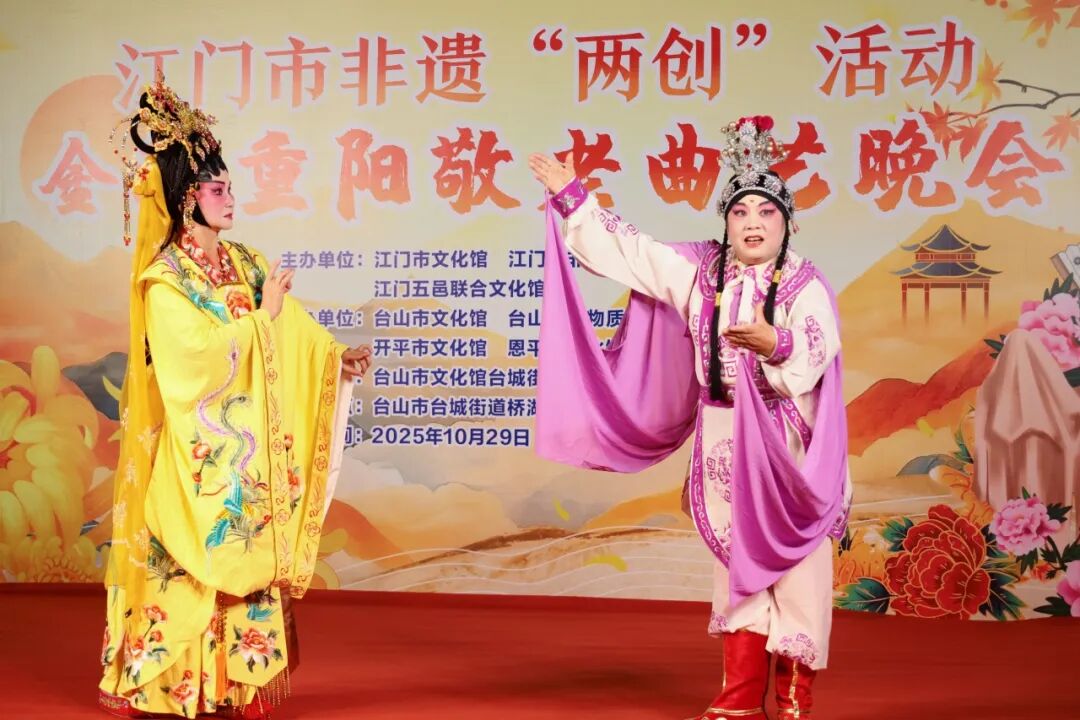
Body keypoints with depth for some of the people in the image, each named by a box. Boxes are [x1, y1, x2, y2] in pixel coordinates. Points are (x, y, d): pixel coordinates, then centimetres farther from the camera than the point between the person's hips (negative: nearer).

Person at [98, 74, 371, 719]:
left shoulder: (245, 263, 10)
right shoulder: (164, 279, -10)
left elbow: (295, 333, 5)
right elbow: (199, 358, -20)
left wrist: (337, 357, -11)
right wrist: (259, 315, -16)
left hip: (251, 444, 6)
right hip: (197, 452, -6)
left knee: (249, 554, 7)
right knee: (191, 563, -3)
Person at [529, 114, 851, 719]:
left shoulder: (806, 285, -8)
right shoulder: (700, 270, 6)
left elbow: (818, 357, -19)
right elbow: (629, 247, 11)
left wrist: (776, 344, -37)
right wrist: (573, 198, 12)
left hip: (786, 442, -4)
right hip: (725, 441, 5)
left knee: (794, 563, -2)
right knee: (739, 562, 10)